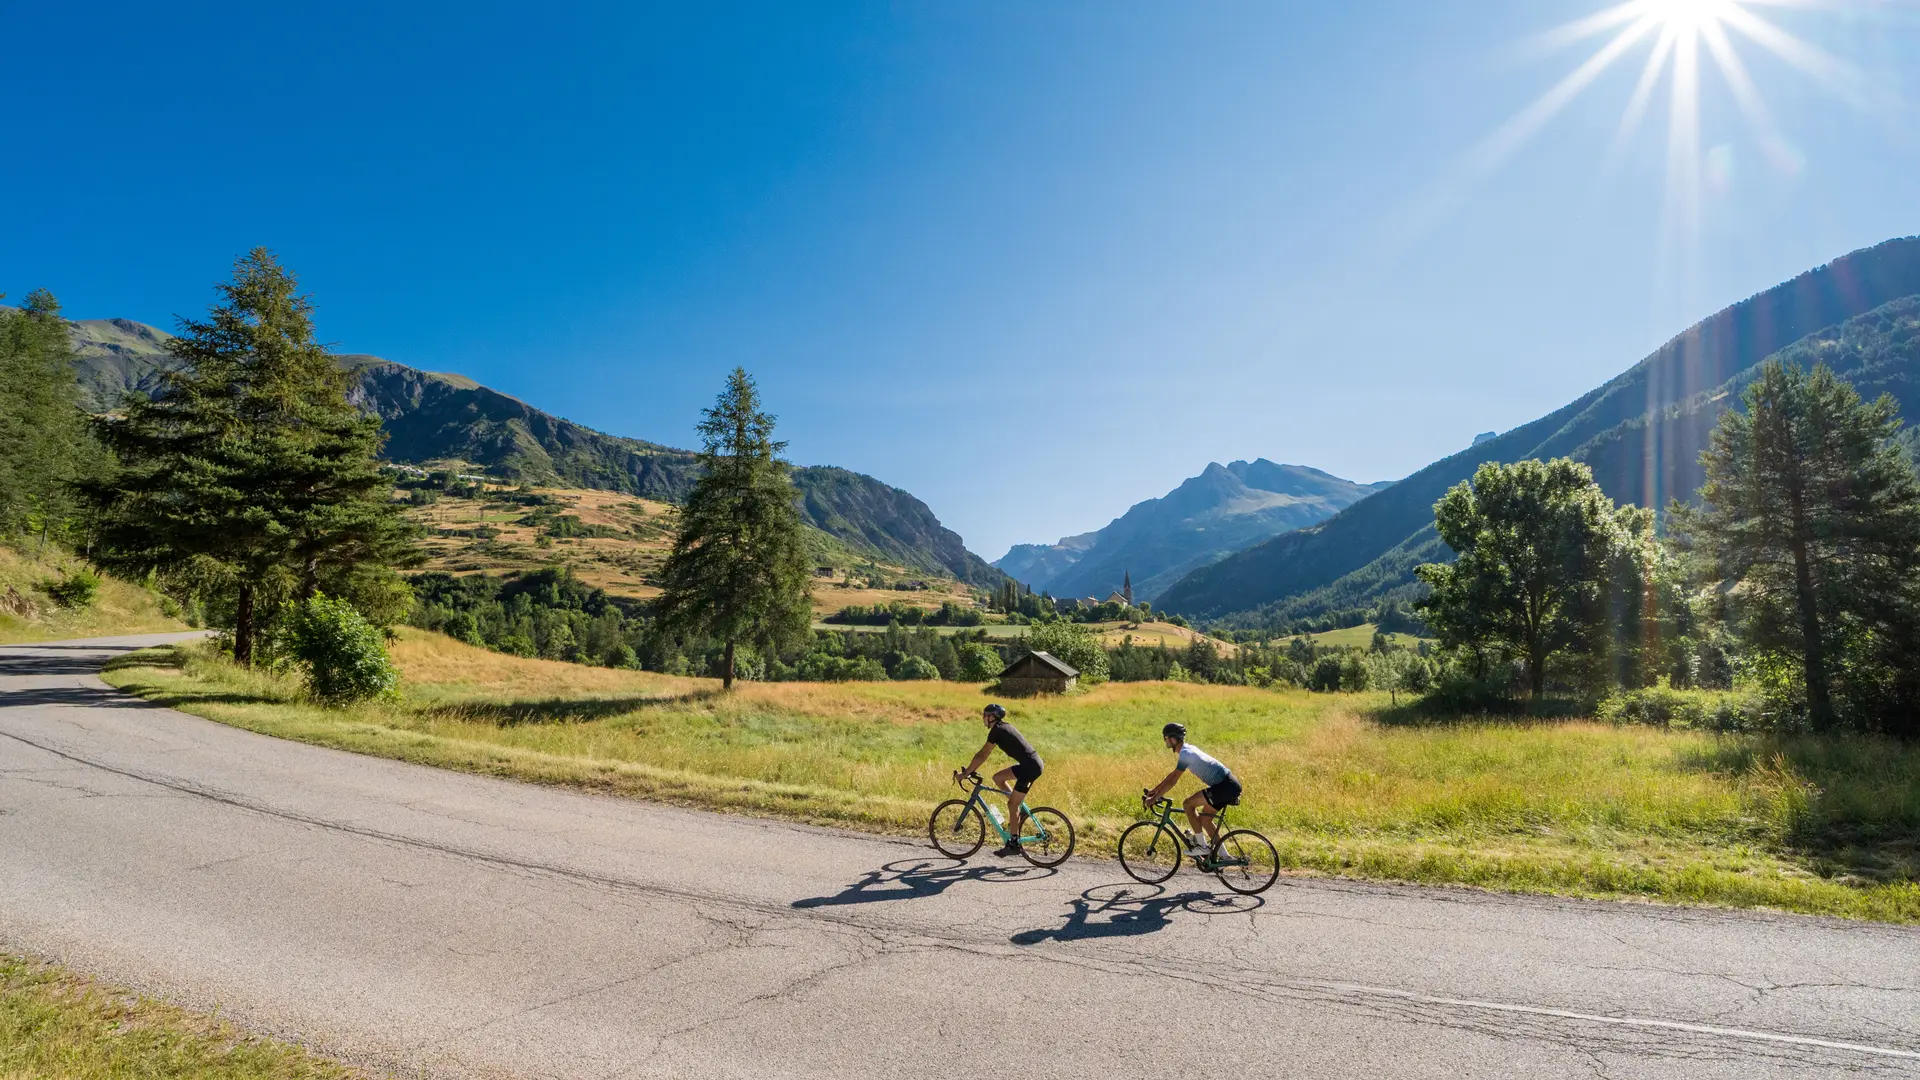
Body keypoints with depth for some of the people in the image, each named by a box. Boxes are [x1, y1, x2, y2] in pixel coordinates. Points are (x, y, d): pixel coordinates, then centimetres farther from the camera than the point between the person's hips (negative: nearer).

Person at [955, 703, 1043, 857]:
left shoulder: (996, 730, -9)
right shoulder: (1005, 727, 18)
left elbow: (982, 755, -10)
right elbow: (983, 755, 23)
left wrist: (965, 773, -5)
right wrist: (971, 769, 24)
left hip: (1030, 767, -9)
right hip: (1032, 763, 9)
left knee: (1012, 805, -2)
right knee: (997, 778, 15)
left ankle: (1014, 844, 4)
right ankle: (1020, 811, 15)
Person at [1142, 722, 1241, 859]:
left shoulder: (1185, 753, -15)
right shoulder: (1188, 749, 14)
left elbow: (1172, 781, -16)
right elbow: (1173, 775, 23)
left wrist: (1153, 799, -11)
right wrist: (1153, 790, 22)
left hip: (1224, 786, -10)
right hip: (1229, 785, 10)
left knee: (1188, 804, -8)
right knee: (1204, 819, 16)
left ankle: (1201, 846, -2)